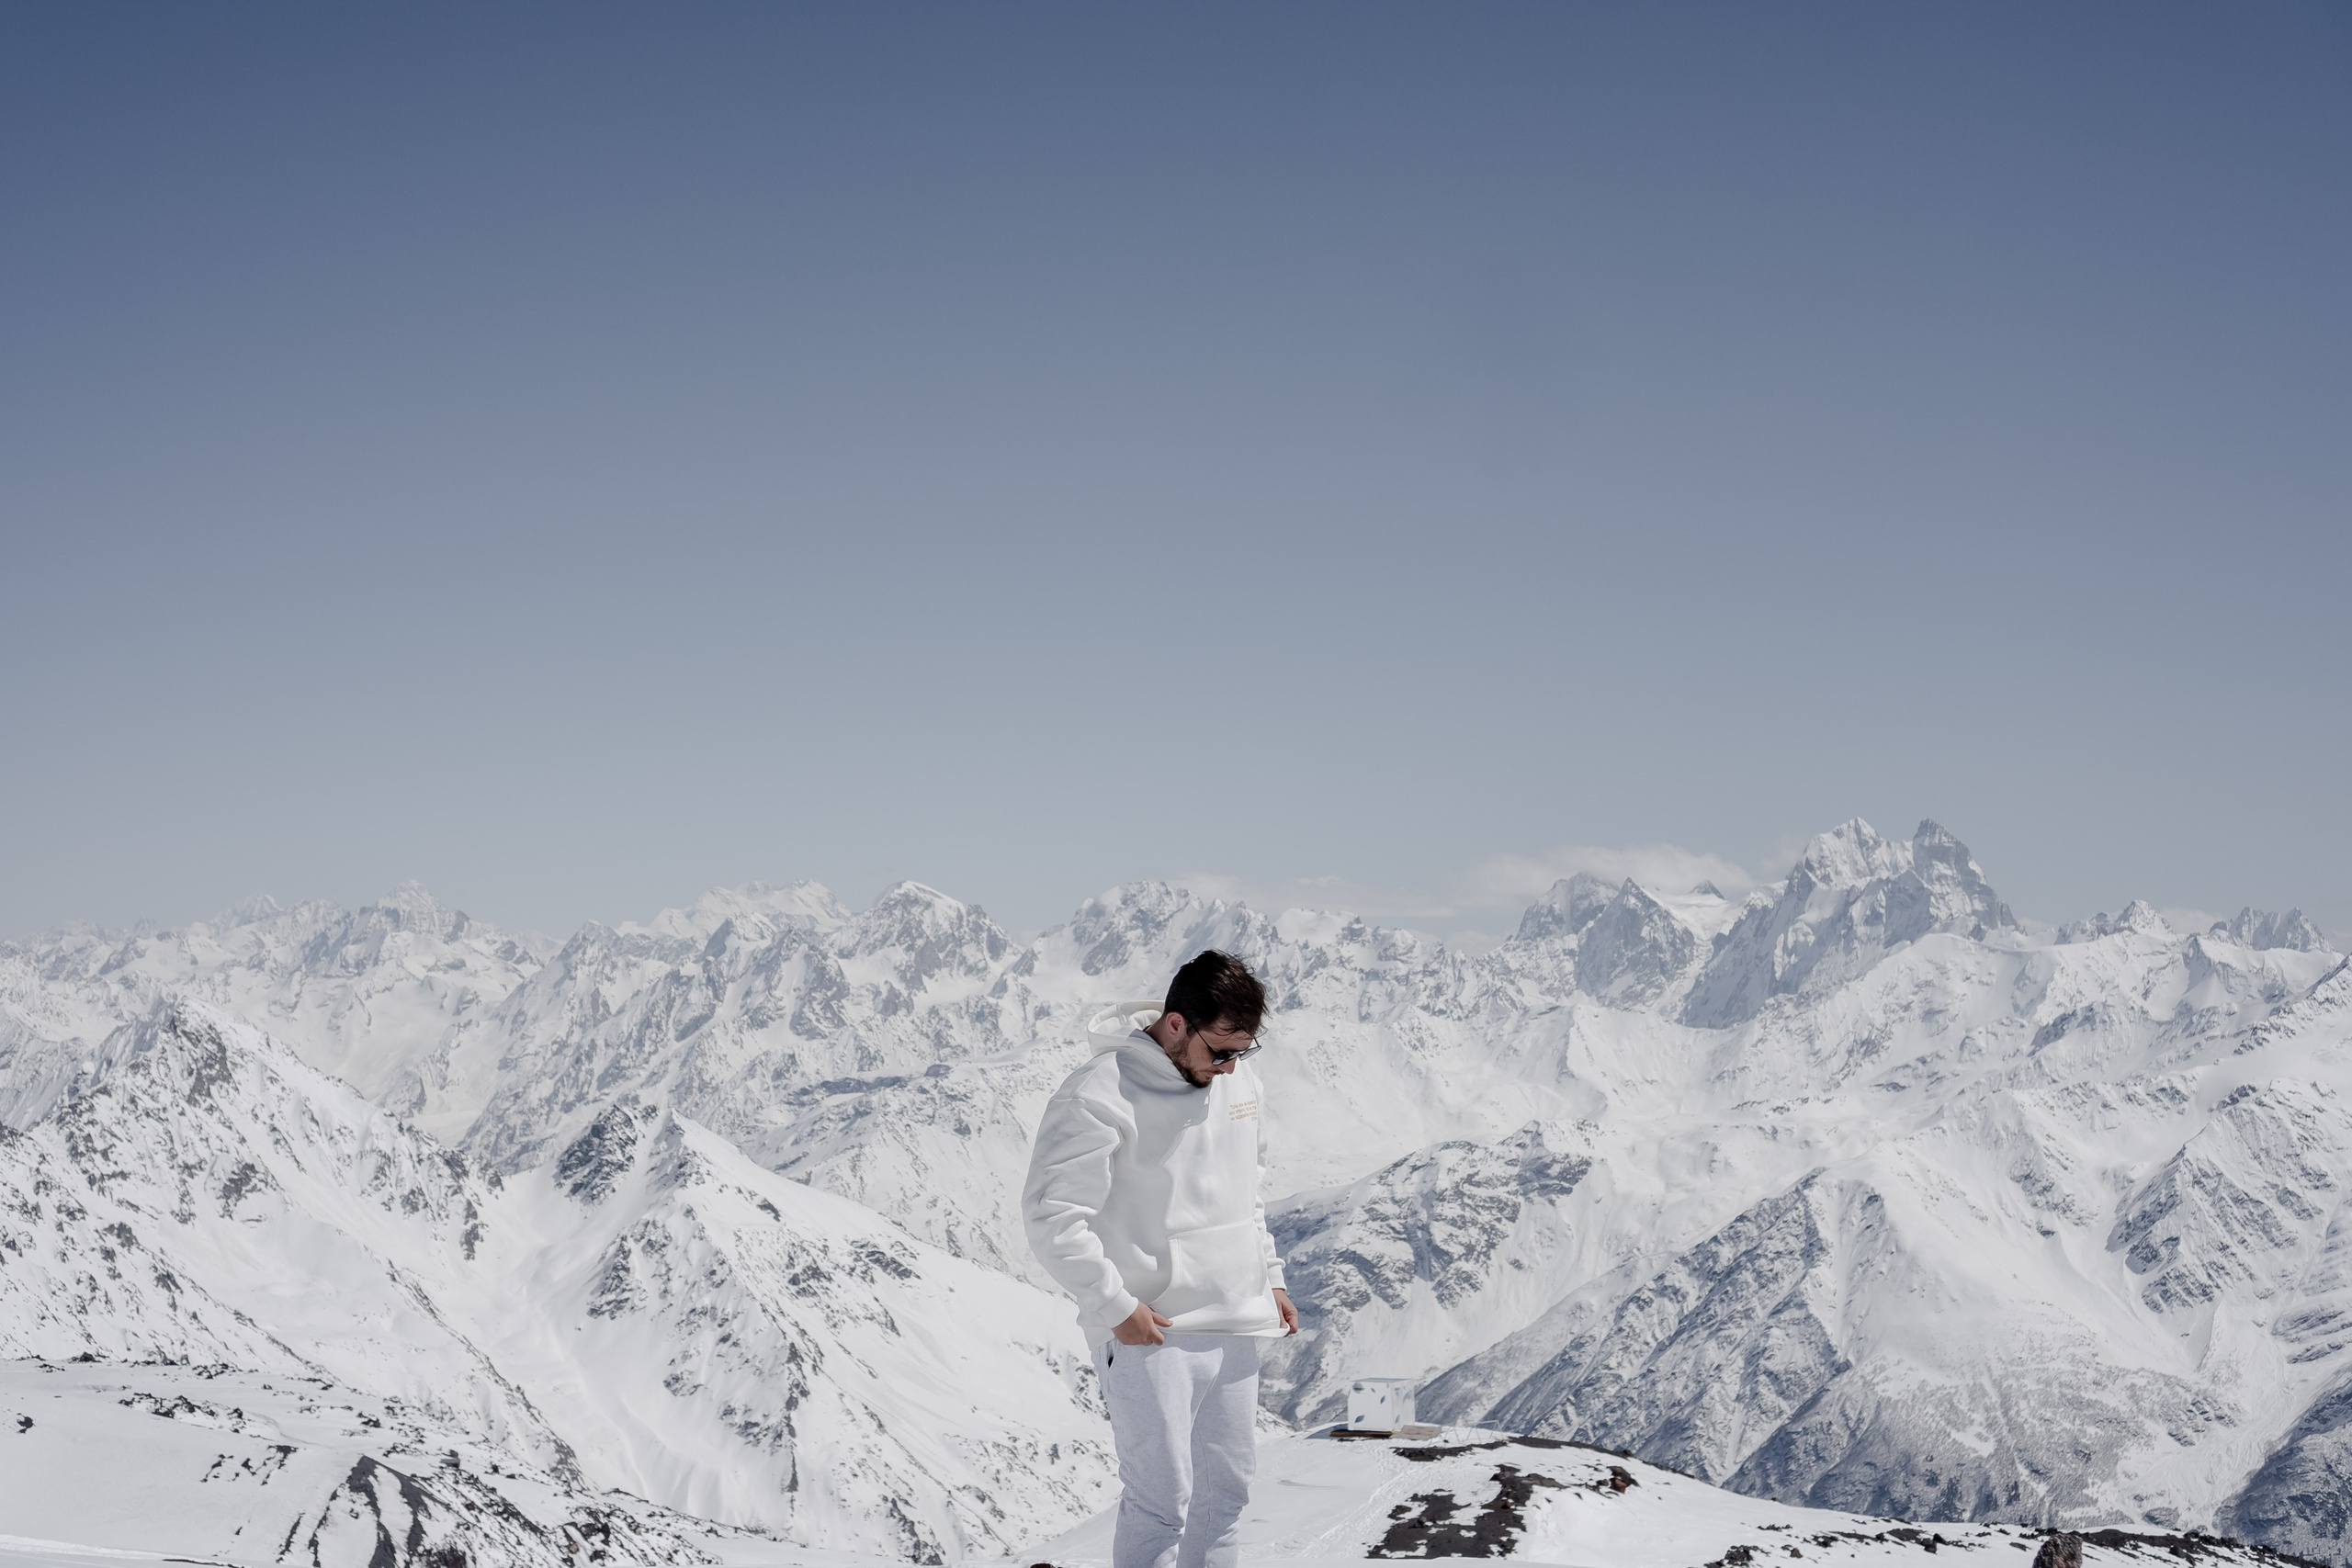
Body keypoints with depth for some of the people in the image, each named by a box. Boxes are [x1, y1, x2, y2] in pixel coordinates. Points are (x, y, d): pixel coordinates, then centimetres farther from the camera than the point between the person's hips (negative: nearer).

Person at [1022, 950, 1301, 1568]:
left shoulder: (1239, 1078, 8)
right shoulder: (1100, 1094, -16)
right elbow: (1051, 1213, -16)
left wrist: (1269, 1278, 19)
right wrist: (1115, 1307, -17)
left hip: (1234, 1326, 7)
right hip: (1148, 1332, -7)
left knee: (1226, 1488, 12)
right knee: (1161, 1500, -9)